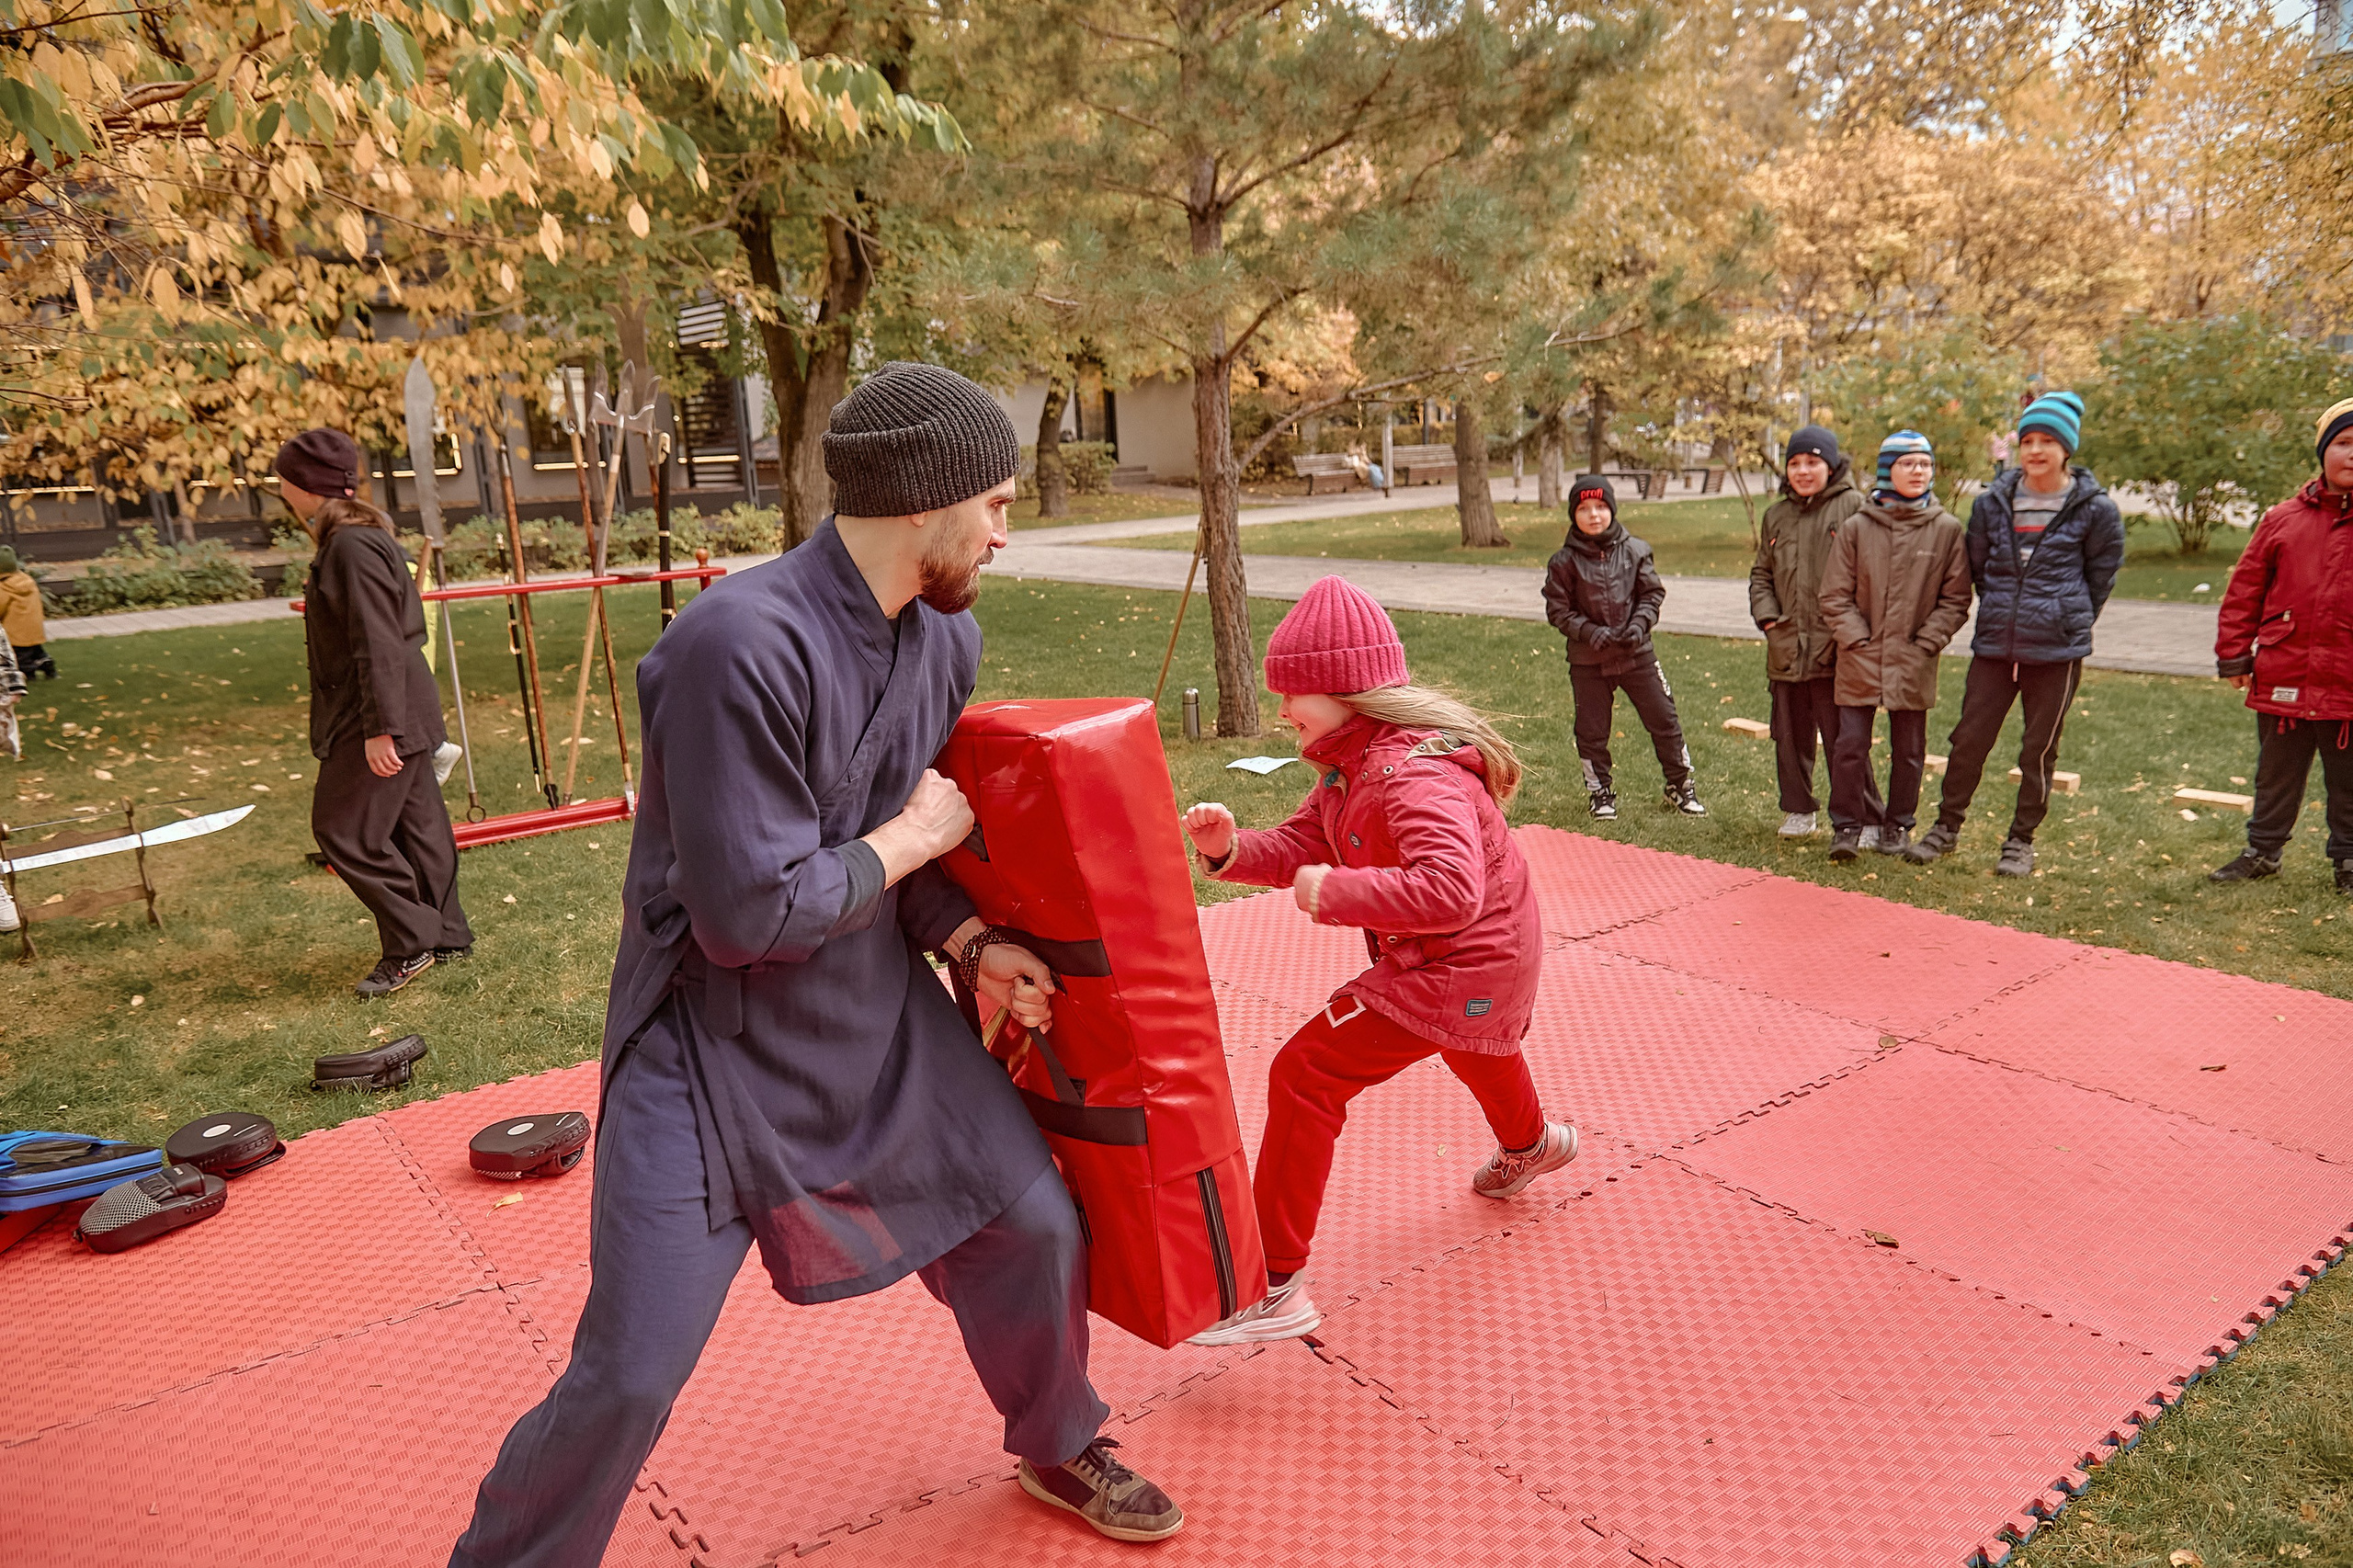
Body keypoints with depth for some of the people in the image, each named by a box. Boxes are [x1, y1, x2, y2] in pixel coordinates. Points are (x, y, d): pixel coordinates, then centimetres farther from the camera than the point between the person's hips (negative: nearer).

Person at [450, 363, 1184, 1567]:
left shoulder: (946, 636, -2)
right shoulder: (742, 643, -28)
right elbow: (745, 913, -27)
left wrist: (970, 944, -7)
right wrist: (909, 839, -15)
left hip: (882, 1017, 7)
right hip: (716, 1047, -7)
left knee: (1035, 1226, 13)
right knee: (628, 1377, -2)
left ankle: (1058, 1445, 43)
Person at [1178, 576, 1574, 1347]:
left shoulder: (1414, 774, -32)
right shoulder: (1352, 759, -1)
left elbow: (1450, 890, -45)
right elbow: (1300, 846, 0)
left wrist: (1333, 892, -39)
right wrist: (1230, 848, -19)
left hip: (1453, 973, -11)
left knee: (1305, 1075, -14)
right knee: (1472, 1045, 41)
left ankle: (1271, 1288, -7)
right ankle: (1528, 1144, 75)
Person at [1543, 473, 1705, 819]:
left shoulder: (1635, 551, -1)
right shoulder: (1564, 561, -5)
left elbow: (1653, 593, 6)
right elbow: (1558, 610, -3)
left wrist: (1640, 623, -11)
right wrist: (1589, 632, -17)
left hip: (1636, 653, 1)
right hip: (1588, 661, -1)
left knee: (1664, 719, 5)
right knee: (1592, 730, 7)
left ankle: (1680, 785, 22)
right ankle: (1600, 791, 26)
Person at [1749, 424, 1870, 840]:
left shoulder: (1852, 506, -2)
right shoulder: (1776, 515, 16)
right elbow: (1761, 573, 23)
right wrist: (1767, 615, 6)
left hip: (1835, 649, -6)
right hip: (1786, 648, 6)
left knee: (1843, 740, -5)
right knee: (1790, 736, 14)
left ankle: (1865, 820, 5)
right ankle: (1799, 810, 29)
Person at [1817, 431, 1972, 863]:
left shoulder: (1947, 529, 0)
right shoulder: (1856, 527, -1)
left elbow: (1955, 599, 3)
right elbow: (1835, 595, 1)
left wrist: (1925, 644, -6)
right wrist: (1858, 641, -7)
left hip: (1914, 664, 1)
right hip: (1860, 661, -1)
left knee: (1909, 750, 10)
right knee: (1850, 745, -2)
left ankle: (1897, 824, 25)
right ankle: (1847, 825, 10)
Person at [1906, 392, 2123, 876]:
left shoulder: (2093, 508, -3)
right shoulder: (1993, 502, 4)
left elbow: (2102, 572, 8)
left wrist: (2069, 621, 8)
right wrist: (2001, 610, 14)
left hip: (2057, 651, -2)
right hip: (1994, 645, 2)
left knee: (2039, 751, 5)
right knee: (1968, 740, 3)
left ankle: (2021, 841, 19)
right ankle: (1947, 826, 19)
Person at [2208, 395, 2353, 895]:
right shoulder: (2283, 518, 4)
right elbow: (2245, 589, 6)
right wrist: (2234, 655, 2)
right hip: (2283, 678, 2)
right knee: (2275, 775, 15)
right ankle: (2263, 849, 28)